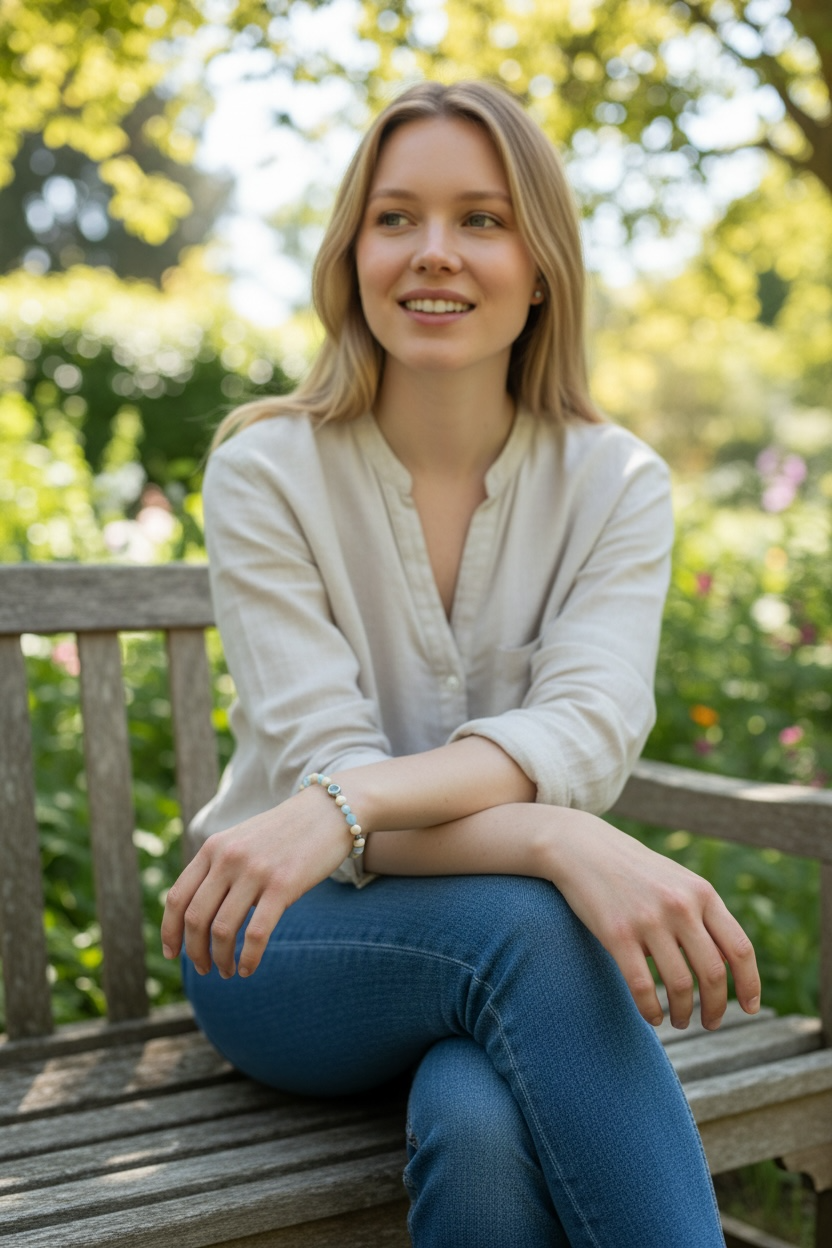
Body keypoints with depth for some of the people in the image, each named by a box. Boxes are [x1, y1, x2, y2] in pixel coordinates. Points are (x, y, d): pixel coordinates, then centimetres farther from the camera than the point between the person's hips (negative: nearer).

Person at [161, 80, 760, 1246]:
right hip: (292, 951, 0)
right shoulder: (267, 472, -7)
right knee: (525, 924, -33)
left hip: (515, 949, 1)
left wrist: (348, 803, -37)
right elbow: (315, 758, -18)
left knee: (483, 1127, -34)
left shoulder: (618, 483, -2)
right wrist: (564, 846, -37)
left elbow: (591, 725, -18)